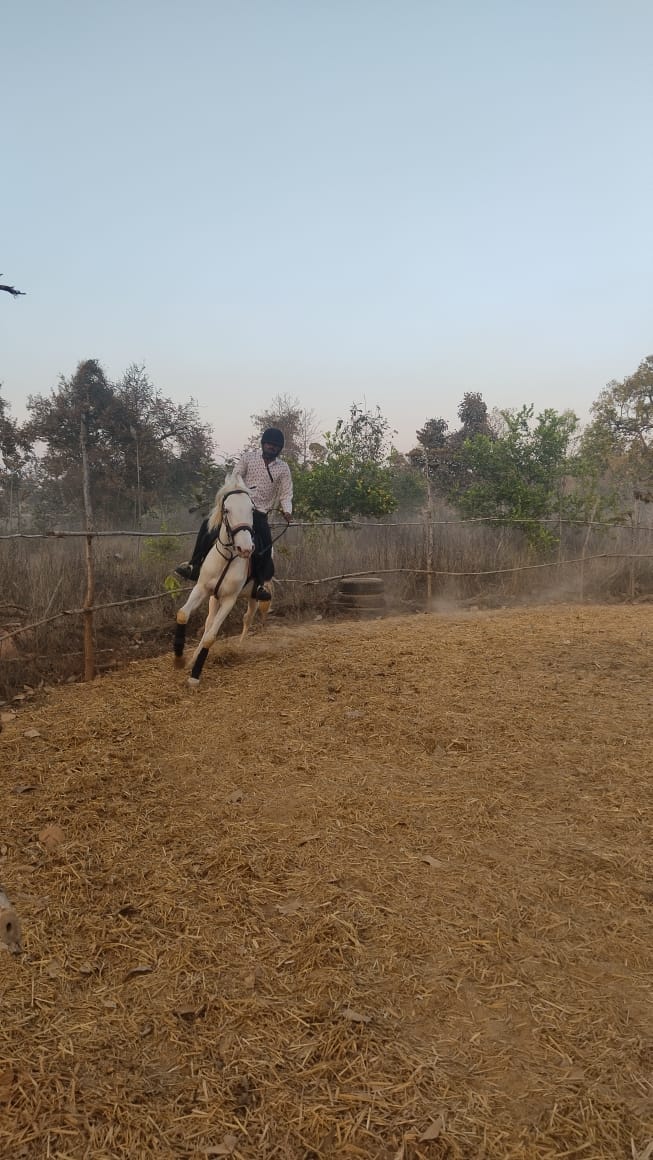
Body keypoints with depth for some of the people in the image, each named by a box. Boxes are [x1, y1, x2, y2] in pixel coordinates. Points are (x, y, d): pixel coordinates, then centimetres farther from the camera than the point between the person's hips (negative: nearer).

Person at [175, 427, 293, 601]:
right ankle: (194, 565, -9)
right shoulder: (248, 457, 6)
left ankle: (261, 585, -12)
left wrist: (286, 511, -18)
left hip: (260, 514, -1)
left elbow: (286, 494, 3)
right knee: (209, 525, -18)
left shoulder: (283, 468, 6)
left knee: (264, 547, -23)